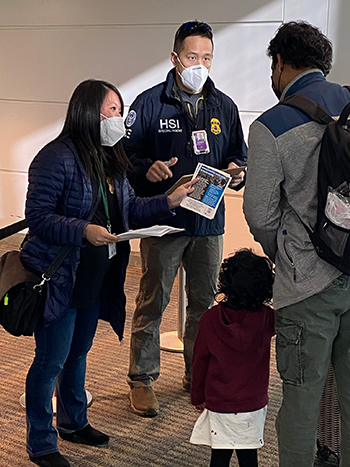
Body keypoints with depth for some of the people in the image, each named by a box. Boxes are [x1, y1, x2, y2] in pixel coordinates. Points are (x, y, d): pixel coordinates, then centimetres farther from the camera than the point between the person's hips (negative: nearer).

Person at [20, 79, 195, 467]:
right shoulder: (57, 158, -17)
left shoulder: (110, 159, 11)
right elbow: (38, 217, -19)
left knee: (79, 352, 22)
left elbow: (130, 208, 14)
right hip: (60, 280, -8)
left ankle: (74, 422, 41)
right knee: (51, 360, 2)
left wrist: (170, 201, 4)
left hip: (96, 279, 9)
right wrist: (84, 231, -29)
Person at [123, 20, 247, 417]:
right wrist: (149, 168, -23)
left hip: (208, 221, 4)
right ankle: (142, 378, 19)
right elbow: (126, 153, -2)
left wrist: (236, 171, -7)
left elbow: (239, 156, 16)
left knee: (204, 302, 14)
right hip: (162, 220, -4)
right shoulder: (150, 103, -3)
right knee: (152, 302, 4)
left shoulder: (224, 106, 9)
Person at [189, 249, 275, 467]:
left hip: (218, 403, 0)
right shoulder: (266, 318, -13)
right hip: (253, 403, 1)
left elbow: (199, 361, -2)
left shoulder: (210, 319, -11)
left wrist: (197, 396, 9)